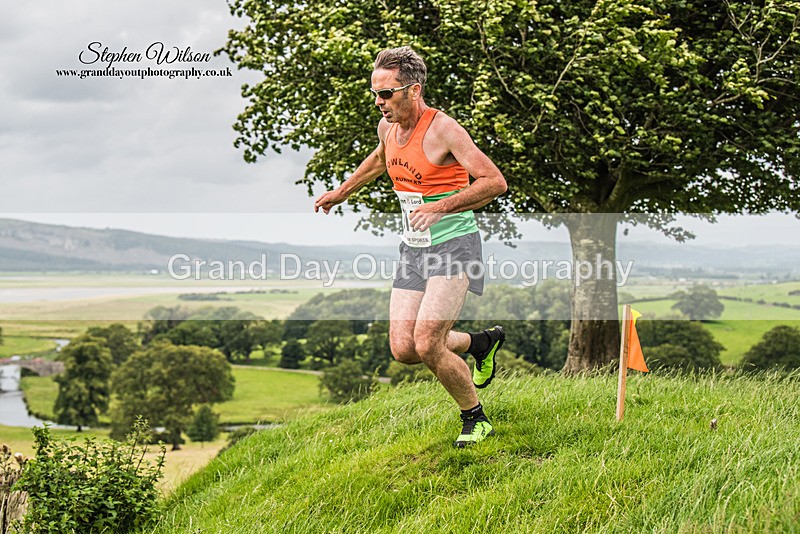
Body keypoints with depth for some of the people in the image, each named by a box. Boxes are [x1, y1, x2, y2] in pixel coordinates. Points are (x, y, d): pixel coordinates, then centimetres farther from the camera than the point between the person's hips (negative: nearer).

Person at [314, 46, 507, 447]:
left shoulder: (443, 129, -19)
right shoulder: (387, 127, 4)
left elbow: (495, 182, -23)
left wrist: (441, 207, -31)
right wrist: (342, 192, 34)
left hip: (454, 246, -7)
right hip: (413, 249, 7)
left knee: (427, 346, -17)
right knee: (403, 349, -2)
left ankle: (475, 420, 7)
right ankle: (482, 343, 25)